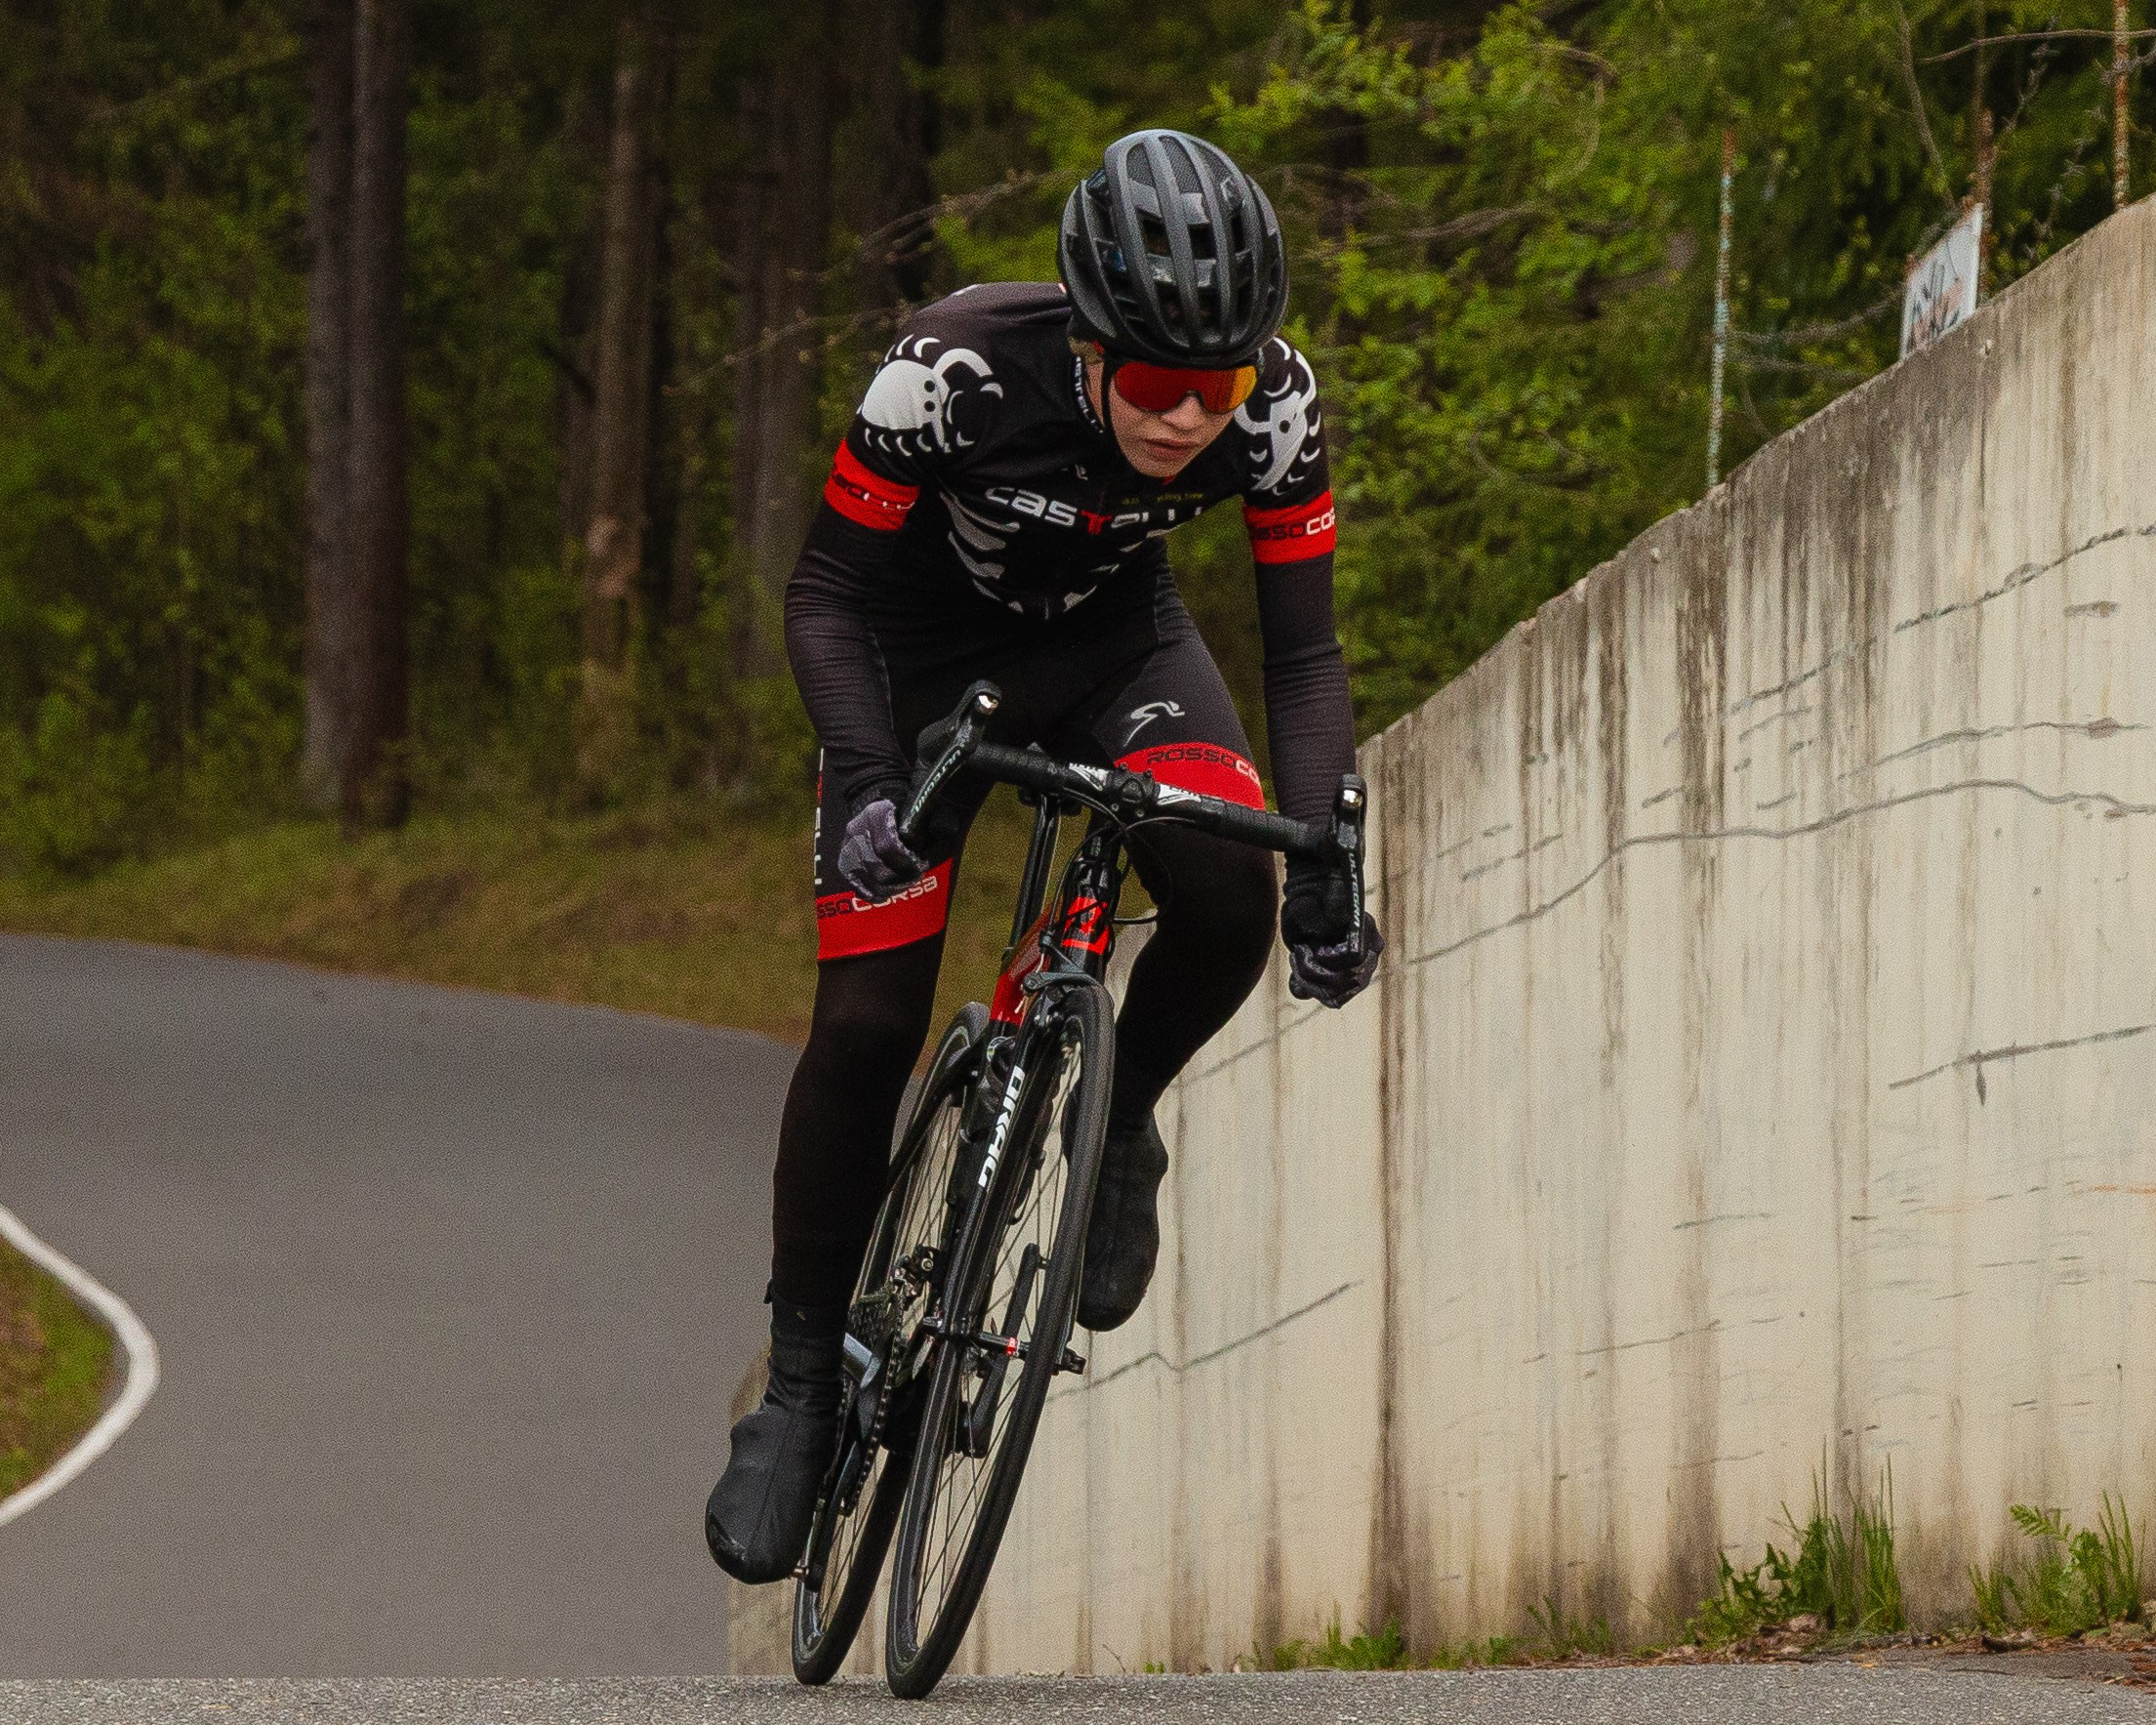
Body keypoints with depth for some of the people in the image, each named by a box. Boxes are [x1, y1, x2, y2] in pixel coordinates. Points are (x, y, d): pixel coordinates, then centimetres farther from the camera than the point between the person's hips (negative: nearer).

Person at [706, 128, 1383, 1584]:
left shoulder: (1272, 406, -27)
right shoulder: (960, 370, -35)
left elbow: (1303, 656, -16)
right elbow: (828, 596, -23)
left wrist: (1328, 860, -28)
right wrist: (866, 789, -38)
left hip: (1112, 640, 2)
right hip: (931, 646, -2)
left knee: (1228, 895, -27)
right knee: (865, 1024, -12)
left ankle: (1118, 1124, 3)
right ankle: (802, 1383, 6)